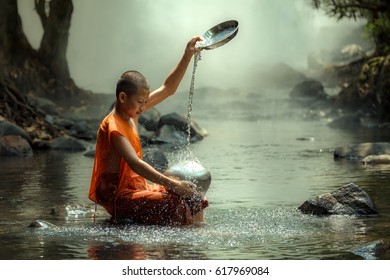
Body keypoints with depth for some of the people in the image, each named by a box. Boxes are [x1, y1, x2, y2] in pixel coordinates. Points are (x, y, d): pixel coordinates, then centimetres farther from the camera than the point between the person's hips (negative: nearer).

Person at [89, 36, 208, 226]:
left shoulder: (131, 113, 9)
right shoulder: (112, 126, -18)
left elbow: (167, 89, 15)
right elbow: (135, 164, -30)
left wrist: (187, 56, 7)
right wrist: (171, 184, -36)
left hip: (136, 188, 10)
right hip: (116, 197, -10)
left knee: (193, 199, -2)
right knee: (175, 205, -28)